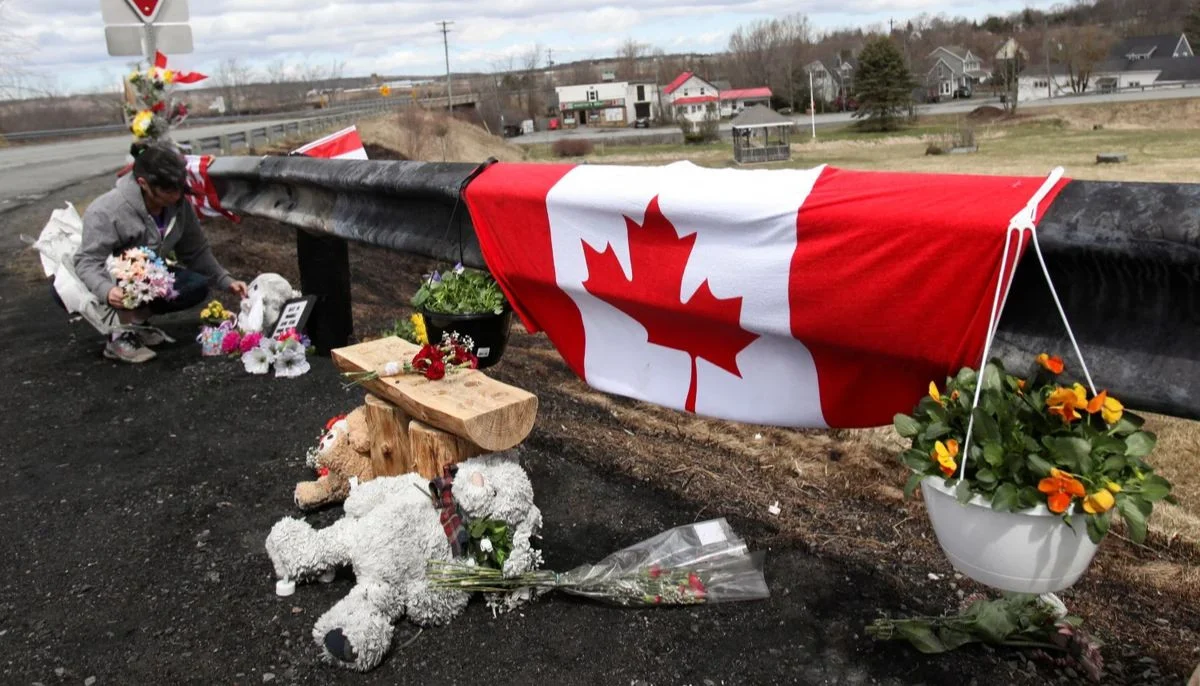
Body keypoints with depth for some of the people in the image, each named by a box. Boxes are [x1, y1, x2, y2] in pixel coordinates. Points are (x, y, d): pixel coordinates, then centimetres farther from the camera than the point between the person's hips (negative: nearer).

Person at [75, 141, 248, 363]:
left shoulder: (178, 205, -11)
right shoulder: (106, 211, -28)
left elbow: (196, 251, -1)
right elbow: (87, 262, -31)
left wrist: (225, 281, -11)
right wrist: (107, 290, -52)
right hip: (111, 283, -6)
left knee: (197, 286, -13)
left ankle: (136, 318, 0)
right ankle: (122, 336, -23)